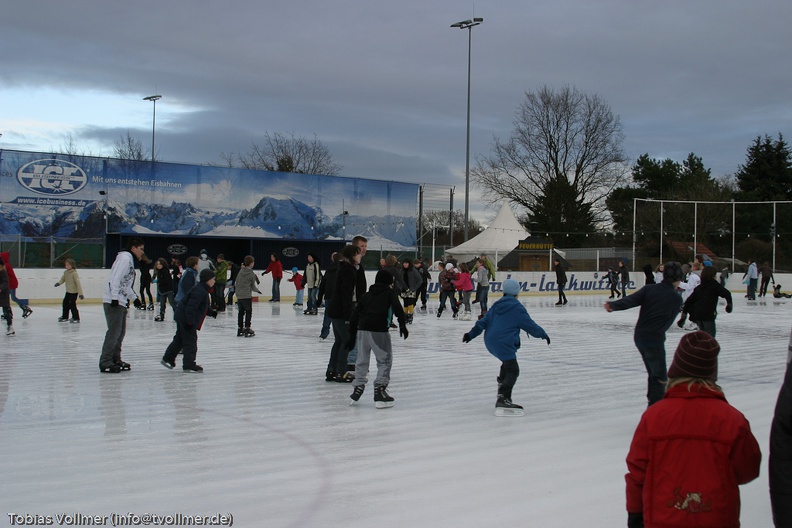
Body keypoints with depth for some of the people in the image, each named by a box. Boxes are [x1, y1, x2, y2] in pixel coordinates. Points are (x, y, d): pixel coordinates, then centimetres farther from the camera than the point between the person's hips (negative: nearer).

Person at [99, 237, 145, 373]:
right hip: (113, 301, -11)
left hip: (120, 302, 11)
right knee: (114, 331, -11)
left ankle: (115, 359, 22)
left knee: (121, 331, 14)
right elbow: (115, 279, -21)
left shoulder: (130, 260, 21)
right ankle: (105, 362, -10)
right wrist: (115, 298, -26)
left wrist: (134, 297, 30)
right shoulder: (125, 259, -11)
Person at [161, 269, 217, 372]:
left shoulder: (203, 290, 14)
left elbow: (205, 307, 24)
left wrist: (212, 313, 10)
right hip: (186, 319, -11)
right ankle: (189, 365, -1)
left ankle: (168, 359, 29)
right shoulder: (199, 291, -21)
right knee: (190, 341, -5)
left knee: (179, 339, 19)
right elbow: (191, 307, -27)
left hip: (182, 318, 11)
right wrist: (190, 322, -29)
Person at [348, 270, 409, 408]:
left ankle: (358, 388, 22)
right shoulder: (390, 293, 11)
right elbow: (397, 308, -8)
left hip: (362, 330, 5)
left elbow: (354, 315, 18)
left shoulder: (366, 295, 22)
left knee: (362, 360, 18)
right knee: (385, 361, 5)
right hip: (379, 331, -5)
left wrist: (352, 334, 23)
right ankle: (380, 390, -1)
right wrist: (402, 324, -10)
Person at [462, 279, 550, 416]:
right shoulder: (517, 309, -5)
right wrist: (543, 334, 14)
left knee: (507, 362, 32)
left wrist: (470, 334, 17)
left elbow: (483, 321, 13)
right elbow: (531, 326, -1)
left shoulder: (496, 305, 14)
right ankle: (503, 399, -29)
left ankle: (502, 386, 44)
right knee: (512, 370, -13)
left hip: (490, 343, 8)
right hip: (504, 344, -8)